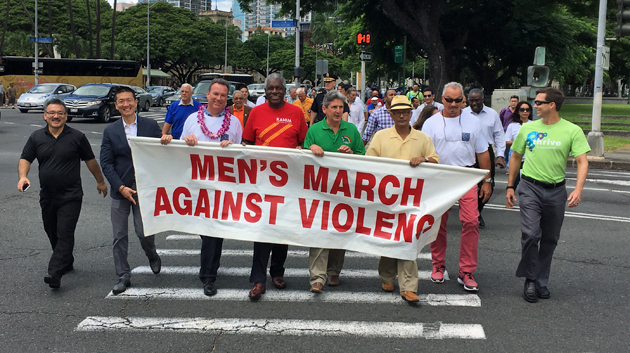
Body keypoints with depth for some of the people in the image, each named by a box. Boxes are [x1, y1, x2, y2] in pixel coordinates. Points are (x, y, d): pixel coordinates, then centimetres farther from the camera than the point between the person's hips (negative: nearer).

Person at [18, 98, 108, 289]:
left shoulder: (77, 137, -1)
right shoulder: (36, 137, 5)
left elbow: (90, 160, 8)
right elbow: (25, 159, 5)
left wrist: (100, 181, 15)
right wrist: (23, 177, -15)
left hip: (71, 197, -4)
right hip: (47, 197, 4)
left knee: (65, 235, -12)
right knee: (53, 235, 14)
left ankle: (55, 273, -17)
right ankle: (66, 264, 34)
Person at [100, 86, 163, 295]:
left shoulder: (151, 126, 2)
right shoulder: (110, 131, 5)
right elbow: (105, 163, 1)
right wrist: (121, 187, -9)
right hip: (120, 190, 2)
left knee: (144, 232, -5)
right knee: (119, 237, 4)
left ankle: (152, 256, 28)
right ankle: (123, 277, 17)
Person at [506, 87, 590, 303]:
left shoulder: (572, 131, -3)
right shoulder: (528, 128, 3)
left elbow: (582, 162, -8)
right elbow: (516, 157, 14)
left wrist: (578, 189, -22)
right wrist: (510, 186, 12)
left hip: (556, 190, 0)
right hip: (530, 188, 0)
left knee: (550, 239, 10)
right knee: (530, 234, -15)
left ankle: (541, 282, 26)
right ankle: (530, 280, 2)